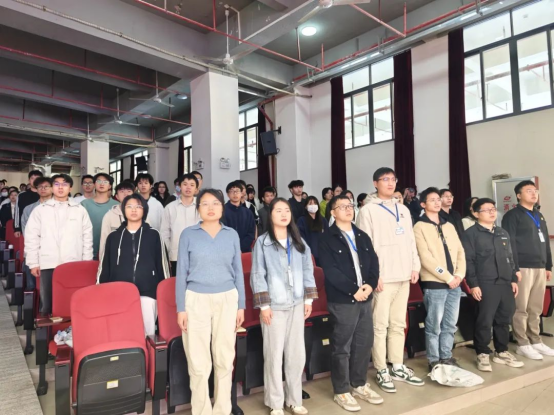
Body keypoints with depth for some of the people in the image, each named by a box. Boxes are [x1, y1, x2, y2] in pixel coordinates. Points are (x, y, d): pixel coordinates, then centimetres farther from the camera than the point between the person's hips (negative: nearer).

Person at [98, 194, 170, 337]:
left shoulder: (153, 235, 4)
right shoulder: (113, 236, 10)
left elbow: (162, 264, 4)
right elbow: (105, 267, 12)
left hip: (147, 293, -2)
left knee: (147, 332, 1)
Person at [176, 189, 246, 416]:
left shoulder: (232, 235, 5)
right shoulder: (188, 234, -1)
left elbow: (238, 271, 8)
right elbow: (182, 272, 0)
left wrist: (241, 305, 6)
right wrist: (181, 308, -3)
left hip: (227, 299, 2)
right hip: (196, 300, -1)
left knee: (225, 358, 10)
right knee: (198, 361, 4)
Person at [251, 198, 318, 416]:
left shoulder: (299, 241, 8)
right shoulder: (262, 242, -5)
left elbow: (308, 270, 10)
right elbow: (257, 275, -7)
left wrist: (309, 299, 4)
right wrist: (263, 305, -10)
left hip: (297, 304, 4)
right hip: (274, 306, -4)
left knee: (297, 354, 10)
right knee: (274, 354, 4)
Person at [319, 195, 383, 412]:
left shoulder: (363, 236, 13)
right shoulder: (326, 239, -6)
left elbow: (374, 262, 8)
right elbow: (331, 271, -14)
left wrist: (370, 285, -9)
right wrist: (353, 289, -17)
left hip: (365, 298, 6)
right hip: (342, 300, -6)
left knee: (364, 344, 14)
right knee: (342, 347, 4)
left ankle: (359, 385, 31)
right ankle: (342, 391, 19)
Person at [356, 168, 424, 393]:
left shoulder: (403, 210, 15)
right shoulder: (368, 211, -5)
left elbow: (411, 240, 16)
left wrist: (415, 266, 7)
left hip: (403, 275, 7)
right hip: (383, 277, -6)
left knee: (399, 324, 14)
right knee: (380, 325, 0)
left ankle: (398, 367, 25)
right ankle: (382, 371, 11)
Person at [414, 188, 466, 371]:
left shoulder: (449, 226, 14)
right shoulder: (420, 227, -6)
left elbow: (460, 251, 11)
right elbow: (426, 258, -13)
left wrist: (459, 275, -3)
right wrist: (447, 277, -13)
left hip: (454, 283, 6)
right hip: (434, 284, -6)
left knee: (450, 325, 13)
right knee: (434, 326, 2)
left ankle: (446, 357, 27)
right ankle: (434, 361, 15)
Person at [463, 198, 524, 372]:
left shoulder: (503, 233, 18)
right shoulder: (471, 234, -4)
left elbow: (510, 258, 21)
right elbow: (468, 261, -9)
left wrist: (513, 279, 14)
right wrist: (473, 284, -14)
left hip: (505, 283, 7)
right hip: (485, 285, -6)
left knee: (504, 319, 12)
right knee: (485, 321, -4)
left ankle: (502, 352, 26)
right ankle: (483, 354, 8)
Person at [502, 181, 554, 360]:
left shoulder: (539, 216, 20)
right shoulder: (512, 215, -4)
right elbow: (510, 244, -12)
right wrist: (514, 269, -16)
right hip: (523, 268, -7)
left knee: (536, 309, 12)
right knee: (521, 309, -1)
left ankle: (536, 342, 22)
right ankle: (523, 345, 6)